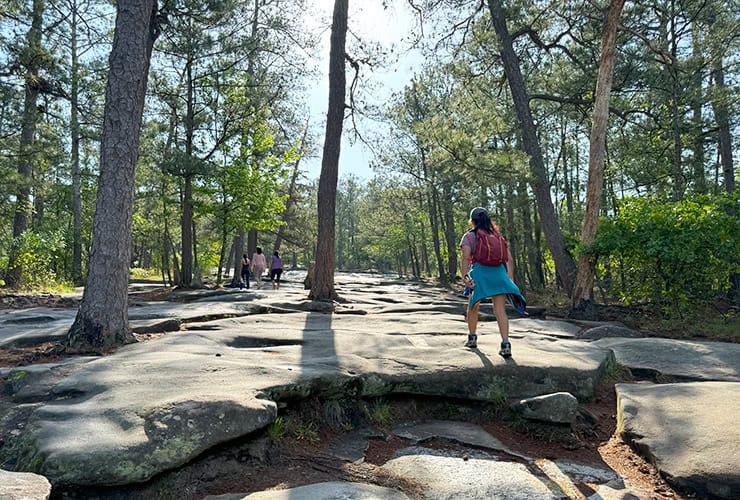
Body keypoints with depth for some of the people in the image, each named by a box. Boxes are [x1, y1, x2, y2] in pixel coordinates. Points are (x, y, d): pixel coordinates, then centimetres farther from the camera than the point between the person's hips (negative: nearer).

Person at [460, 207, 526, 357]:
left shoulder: (469, 236, 7)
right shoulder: (498, 236, 19)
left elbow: (465, 258, -9)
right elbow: (510, 260, 14)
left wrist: (464, 276, -18)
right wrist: (510, 279, 16)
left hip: (480, 272, -3)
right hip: (499, 272, 3)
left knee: (473, 306, 18)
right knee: (500, 309, -1)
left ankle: (472, 338, 30)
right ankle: (505, 344, -14)